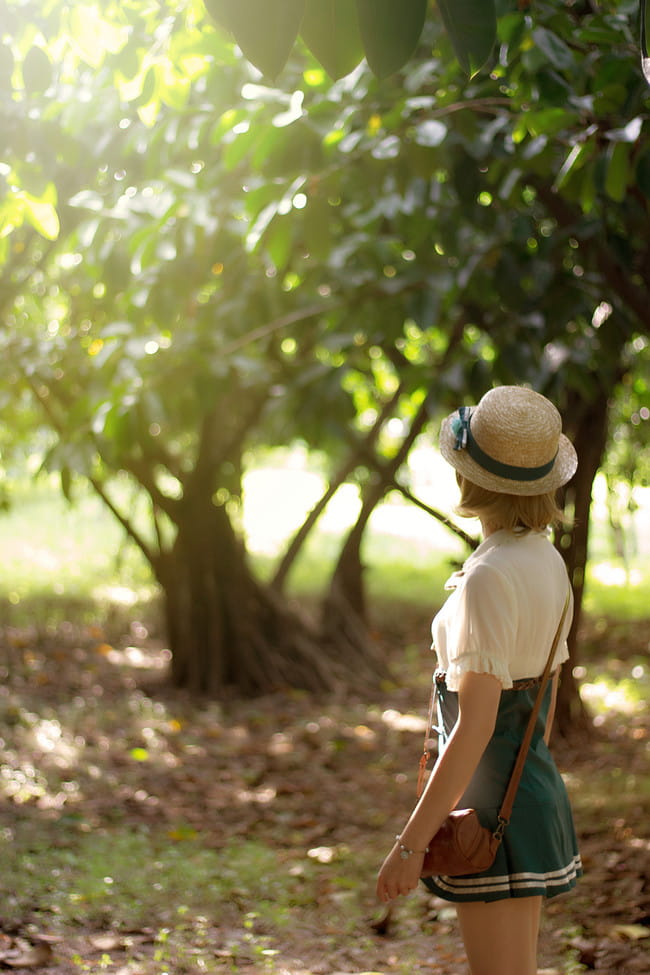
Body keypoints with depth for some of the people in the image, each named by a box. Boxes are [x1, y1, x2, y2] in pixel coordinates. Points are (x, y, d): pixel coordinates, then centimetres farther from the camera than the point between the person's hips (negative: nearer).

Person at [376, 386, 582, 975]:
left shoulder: (489, 577, -20)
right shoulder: (549, 562, 7)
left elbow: (475, 724, -23)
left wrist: (411, 842, -20)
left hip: (493, 806, -9)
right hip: (537, 790, 9)